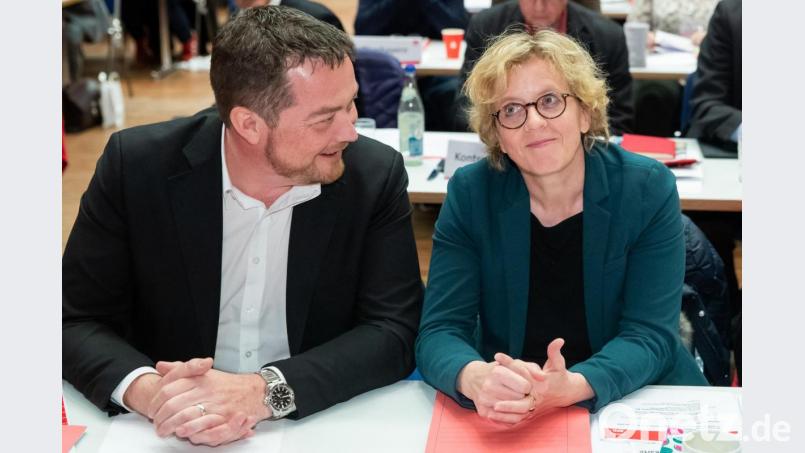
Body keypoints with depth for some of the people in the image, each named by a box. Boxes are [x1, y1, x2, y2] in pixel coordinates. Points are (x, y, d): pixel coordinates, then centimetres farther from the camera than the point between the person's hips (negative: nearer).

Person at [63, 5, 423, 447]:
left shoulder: (376, 176, -9)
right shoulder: (136, 165, -10)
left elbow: (394, 331, -11)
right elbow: (75, 321, -6)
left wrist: (266, 391, -26)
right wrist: (150, 392, -27)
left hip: (321, 426, 1)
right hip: (169, 432, 0)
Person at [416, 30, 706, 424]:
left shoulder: (648, 188, -8)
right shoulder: (469, 193, -6)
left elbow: (650, 334, -12)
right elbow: (440, 330, -11)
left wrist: (572, 387, -32)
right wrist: (475, 378, -34)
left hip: (636, 402, 0)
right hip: (508, 416, 0)